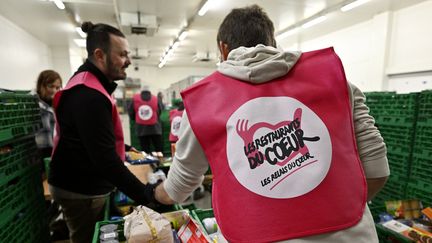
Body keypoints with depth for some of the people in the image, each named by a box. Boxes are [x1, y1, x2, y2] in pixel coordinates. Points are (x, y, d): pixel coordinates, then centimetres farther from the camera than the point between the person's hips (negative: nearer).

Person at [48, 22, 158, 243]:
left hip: (87, 185, 10)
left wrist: (126, 150, 14)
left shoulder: (89, 86, 9)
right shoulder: (89, 94, -27)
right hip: (82, 191, -9)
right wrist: (146, 194, -32)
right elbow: (104, 158, -33)